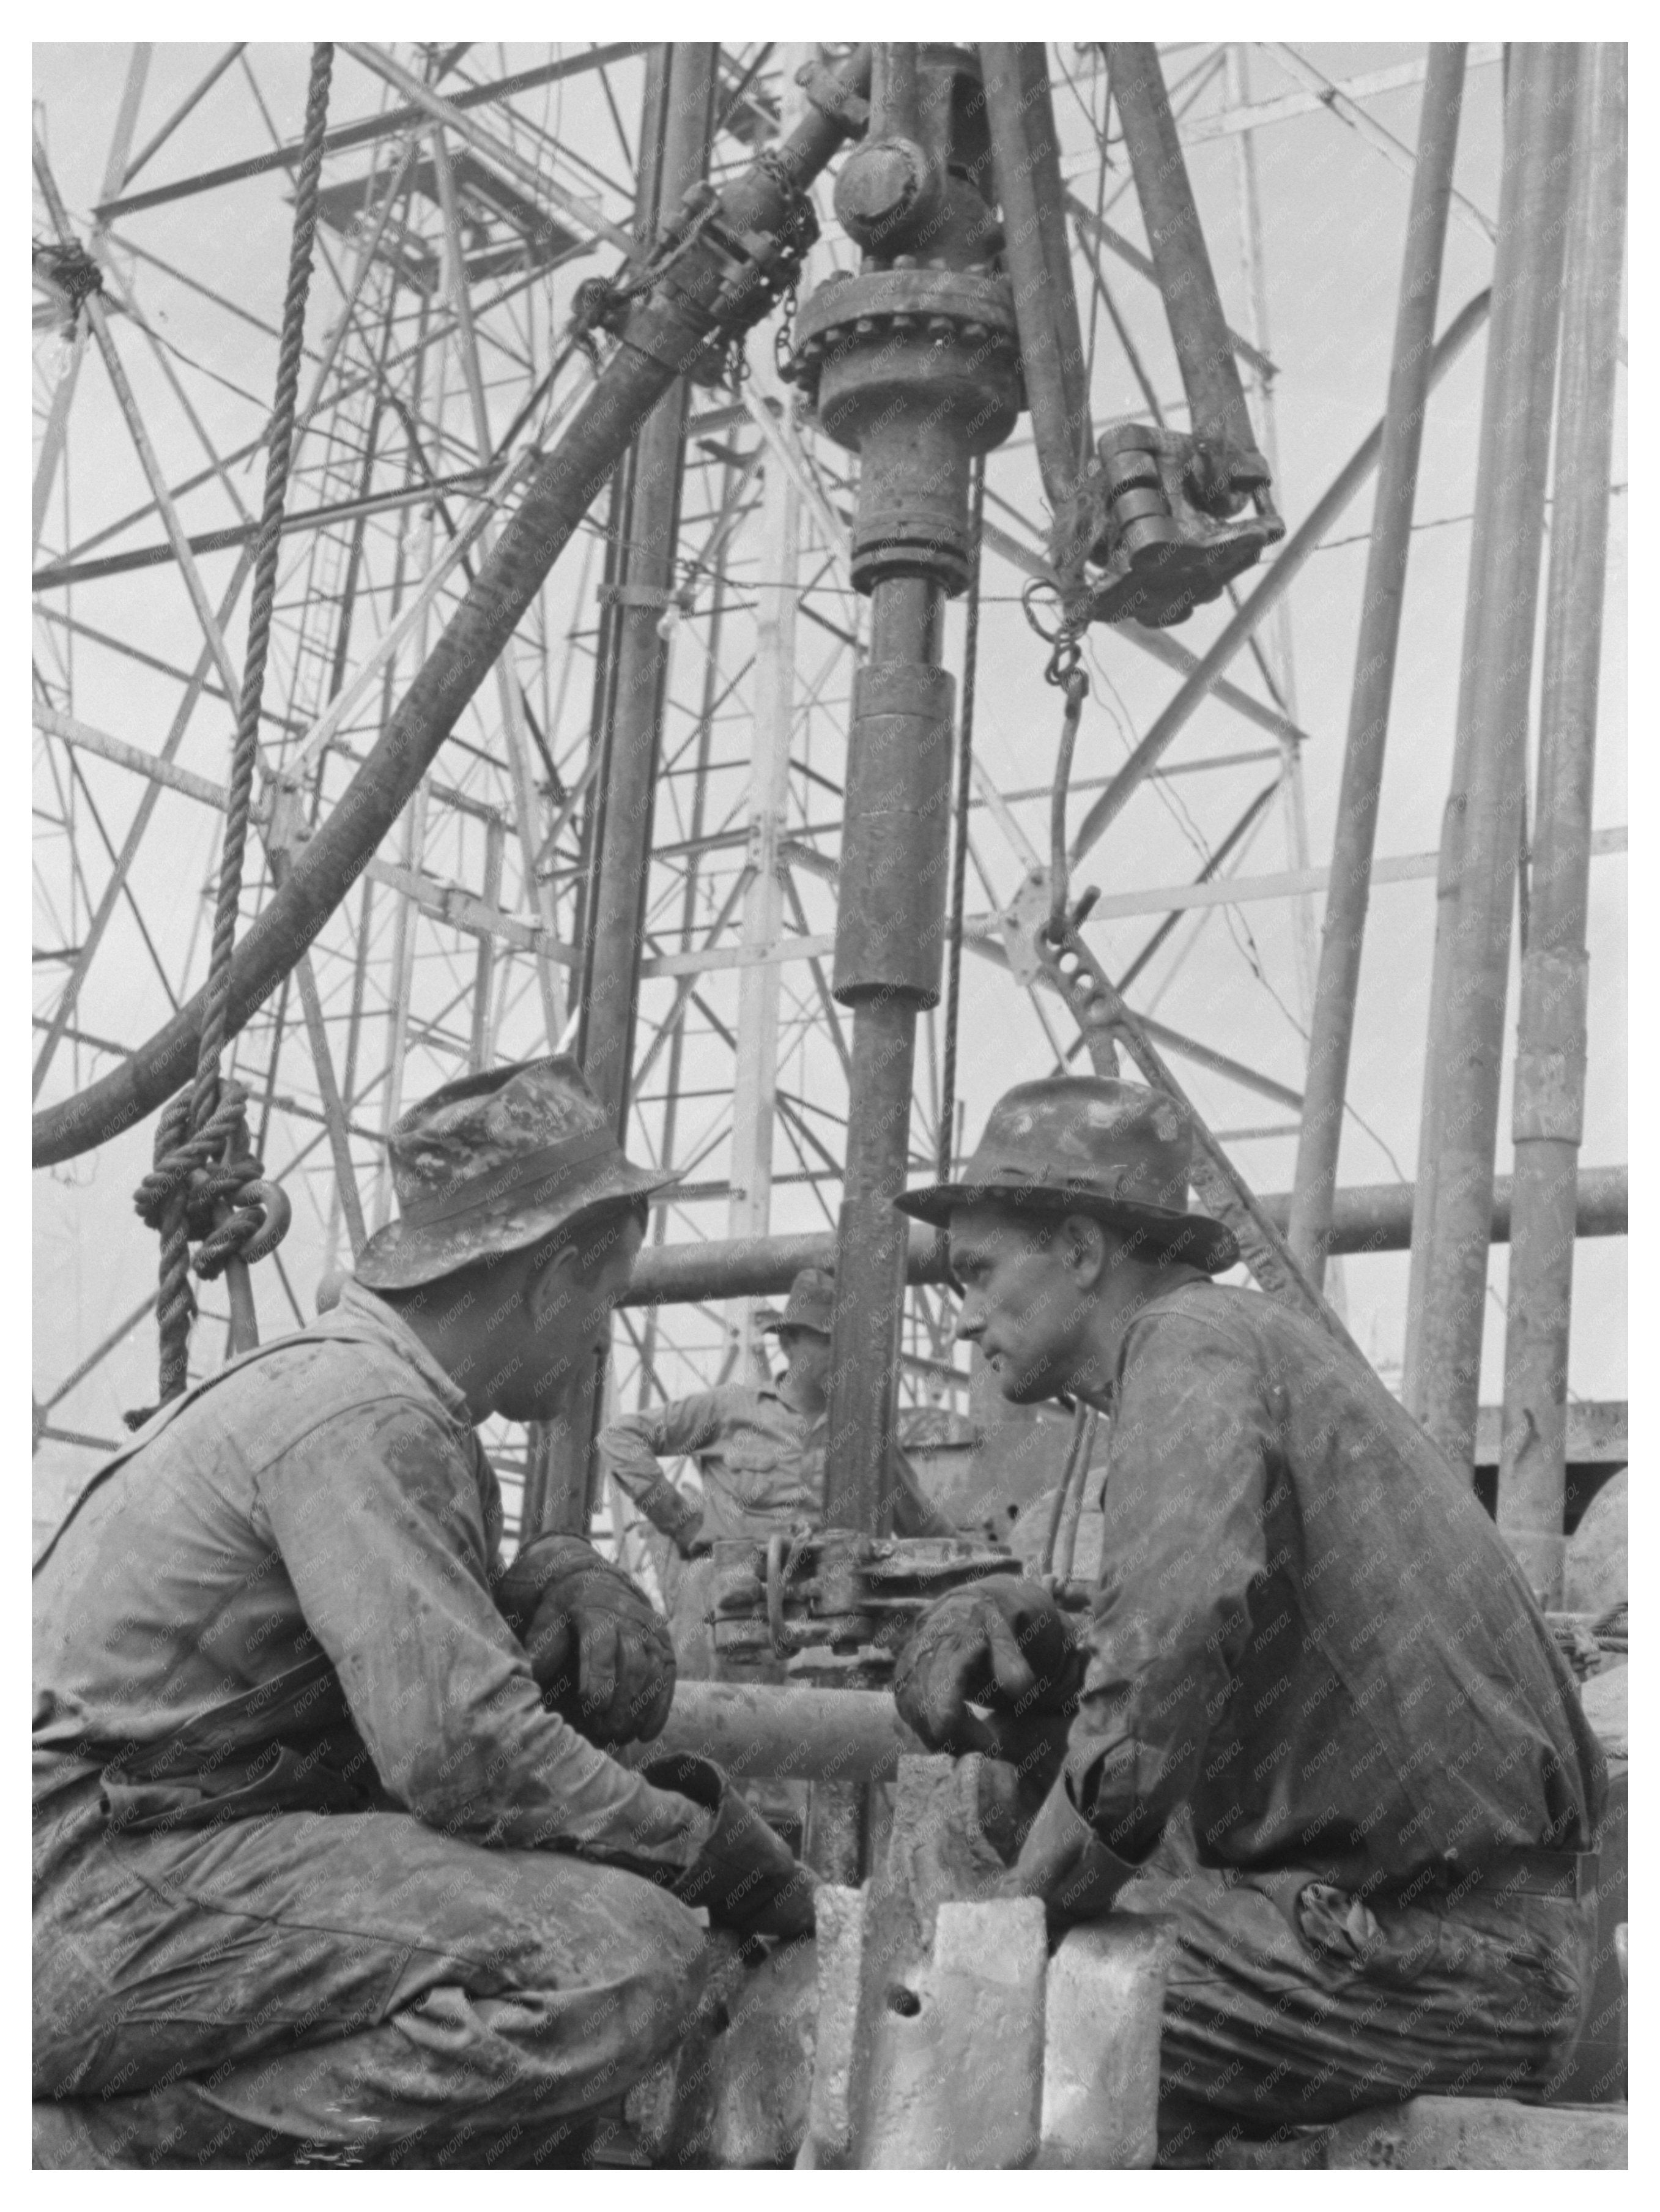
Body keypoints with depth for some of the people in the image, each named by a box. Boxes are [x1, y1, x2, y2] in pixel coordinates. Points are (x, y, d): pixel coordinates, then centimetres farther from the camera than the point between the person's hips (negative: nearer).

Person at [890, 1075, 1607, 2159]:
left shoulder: (1192, 1341, -8)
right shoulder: (1262, 1348, 21)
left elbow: (1177, 1629, -27)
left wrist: (1029, 1905, -19)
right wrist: (1024, 1649, 1)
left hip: (1436, 1956, -10)